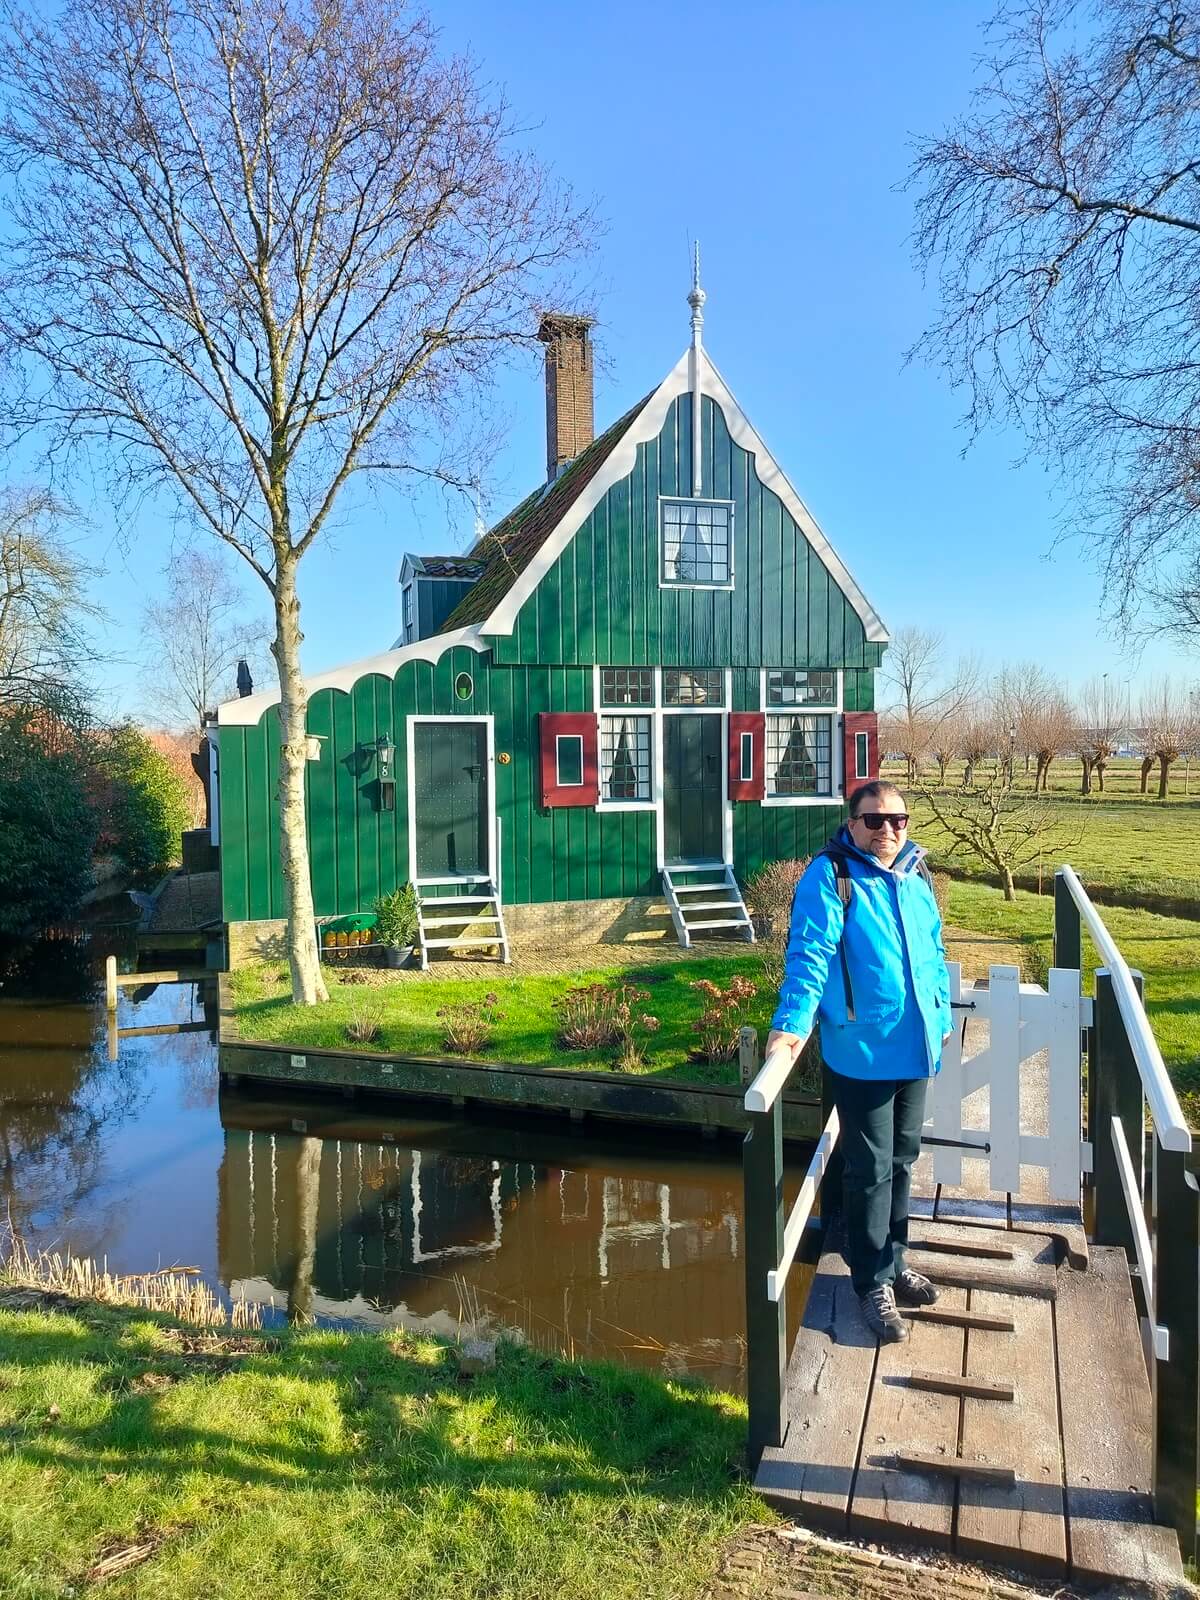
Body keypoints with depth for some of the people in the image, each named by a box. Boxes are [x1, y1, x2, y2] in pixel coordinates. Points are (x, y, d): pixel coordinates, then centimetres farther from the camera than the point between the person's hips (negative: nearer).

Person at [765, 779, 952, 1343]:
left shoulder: (916, 875, 7)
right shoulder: (829, 876, -14)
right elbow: (809, 954, -23)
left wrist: (940, 1017, 21)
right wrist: (793, 1023, -33)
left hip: (915, 1048, 7)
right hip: (861, 1052, -7)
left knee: (902, 1160, 20)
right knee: (871, 1171, 4)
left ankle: (893, 1262, 38)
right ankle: (873, 1284, 21)